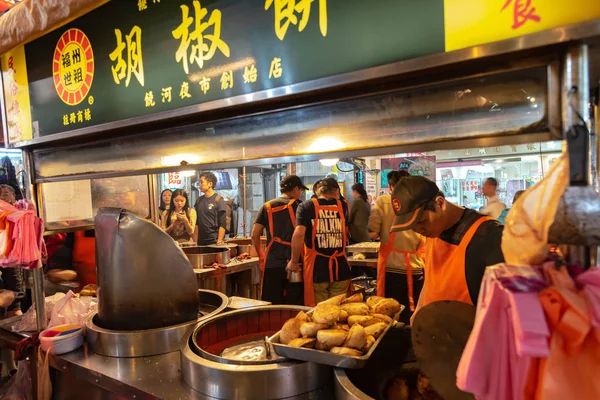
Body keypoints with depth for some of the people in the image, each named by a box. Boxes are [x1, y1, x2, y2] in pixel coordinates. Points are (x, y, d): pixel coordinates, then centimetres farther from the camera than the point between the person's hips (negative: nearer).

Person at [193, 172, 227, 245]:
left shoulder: (219, 200, -6)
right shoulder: (199, 200, 10)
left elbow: (222, 225, -10)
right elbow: (196, 223, 13)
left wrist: (219, 242, -16)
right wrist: (195, 241, 6)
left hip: (214, 242, -5)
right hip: (201, 242, 5)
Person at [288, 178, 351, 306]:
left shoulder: (306, 206, -2)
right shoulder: (342, 206, 6)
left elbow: (298, 234, -15)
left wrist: (294, 262, -6)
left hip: (316, 269, -2)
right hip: (340, 269, 2)